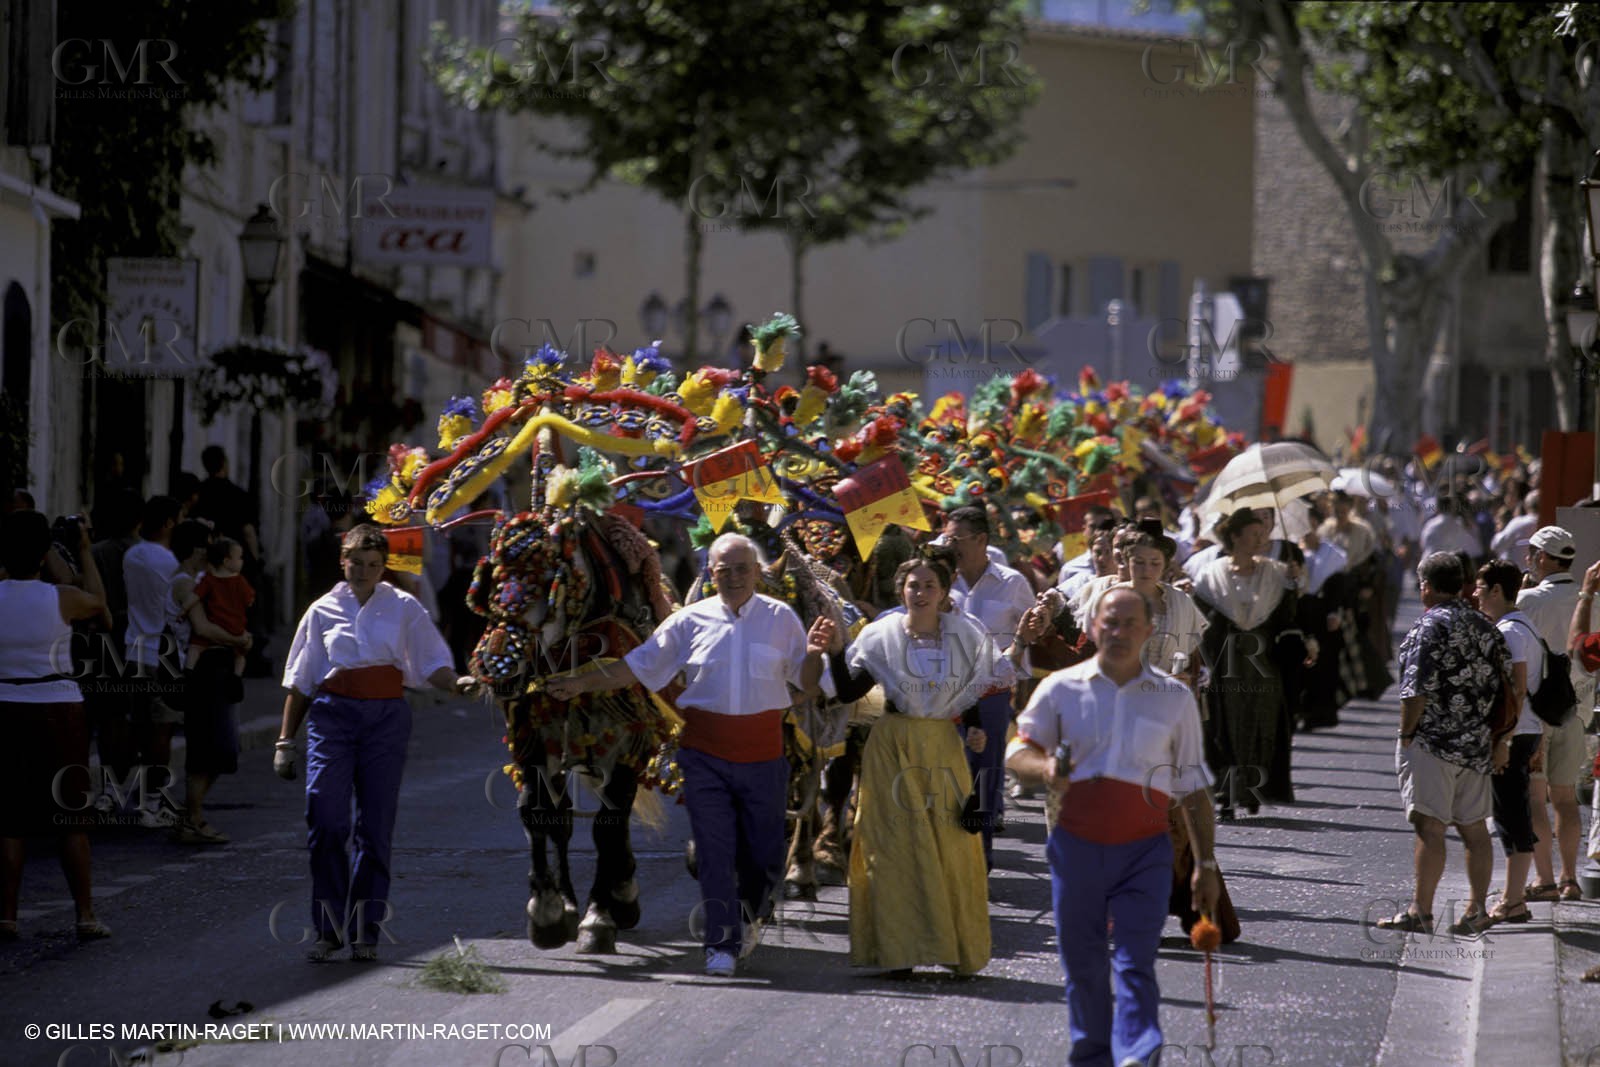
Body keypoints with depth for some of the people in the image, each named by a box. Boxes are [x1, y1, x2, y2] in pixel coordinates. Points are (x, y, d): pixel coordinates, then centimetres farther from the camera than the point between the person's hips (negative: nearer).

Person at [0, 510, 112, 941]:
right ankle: (86, 916, 8)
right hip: (58, 709, -1)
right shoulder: (63, 599, -8)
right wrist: (84, 551, 24)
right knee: (73, 820, 6)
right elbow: (98, 602, 14)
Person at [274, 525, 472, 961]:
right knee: (326, 822, -10)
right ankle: (328, 929, -3)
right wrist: (285, 741, 12)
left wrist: (455, 683, -15)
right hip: (332, 713, 0)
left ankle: (366, 930, 6)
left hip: (386, 716, 0)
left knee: (376, 826, 0)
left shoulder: (404, 608, 11)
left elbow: (432, 663, 8)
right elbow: (299, 681, 15)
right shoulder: (323, 610, 12)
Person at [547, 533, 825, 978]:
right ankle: (722, 945, 0)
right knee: (714, 852, -6)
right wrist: (582, 684, 3)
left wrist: (818, 652, -14)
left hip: (762, 755, 0)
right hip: (705, 753, 0)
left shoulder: (781, 618, 5)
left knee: (764, 855, 5)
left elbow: (808, 682, 6)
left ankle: (749, 917, 35)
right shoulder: (692, 620, 5)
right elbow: (639, 665, 9)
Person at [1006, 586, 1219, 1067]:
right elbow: (1016, 751, 7)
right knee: (1082, 964, 8)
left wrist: (1206, 863, 7)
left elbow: (1193, 791, 10)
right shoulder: (1061, 689, 6)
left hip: (1145, 851, -1)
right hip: (1076, 845, 1)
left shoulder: (1175, 698, 7)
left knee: (1136, 964, -11)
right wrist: (1044, 767, -16)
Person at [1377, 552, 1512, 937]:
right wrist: (1499, 738, 19)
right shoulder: (1485, 627, 12)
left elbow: (1417, 689, -16)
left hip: (1433, 745, -8)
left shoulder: (1431, 625, -10)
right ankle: (1477, 912, 13)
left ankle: (1420, 911, -12)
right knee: (1474, 828, 11)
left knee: (1429, 826, -10)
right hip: (1476, 746, 8)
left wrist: (1406, 734, -7)